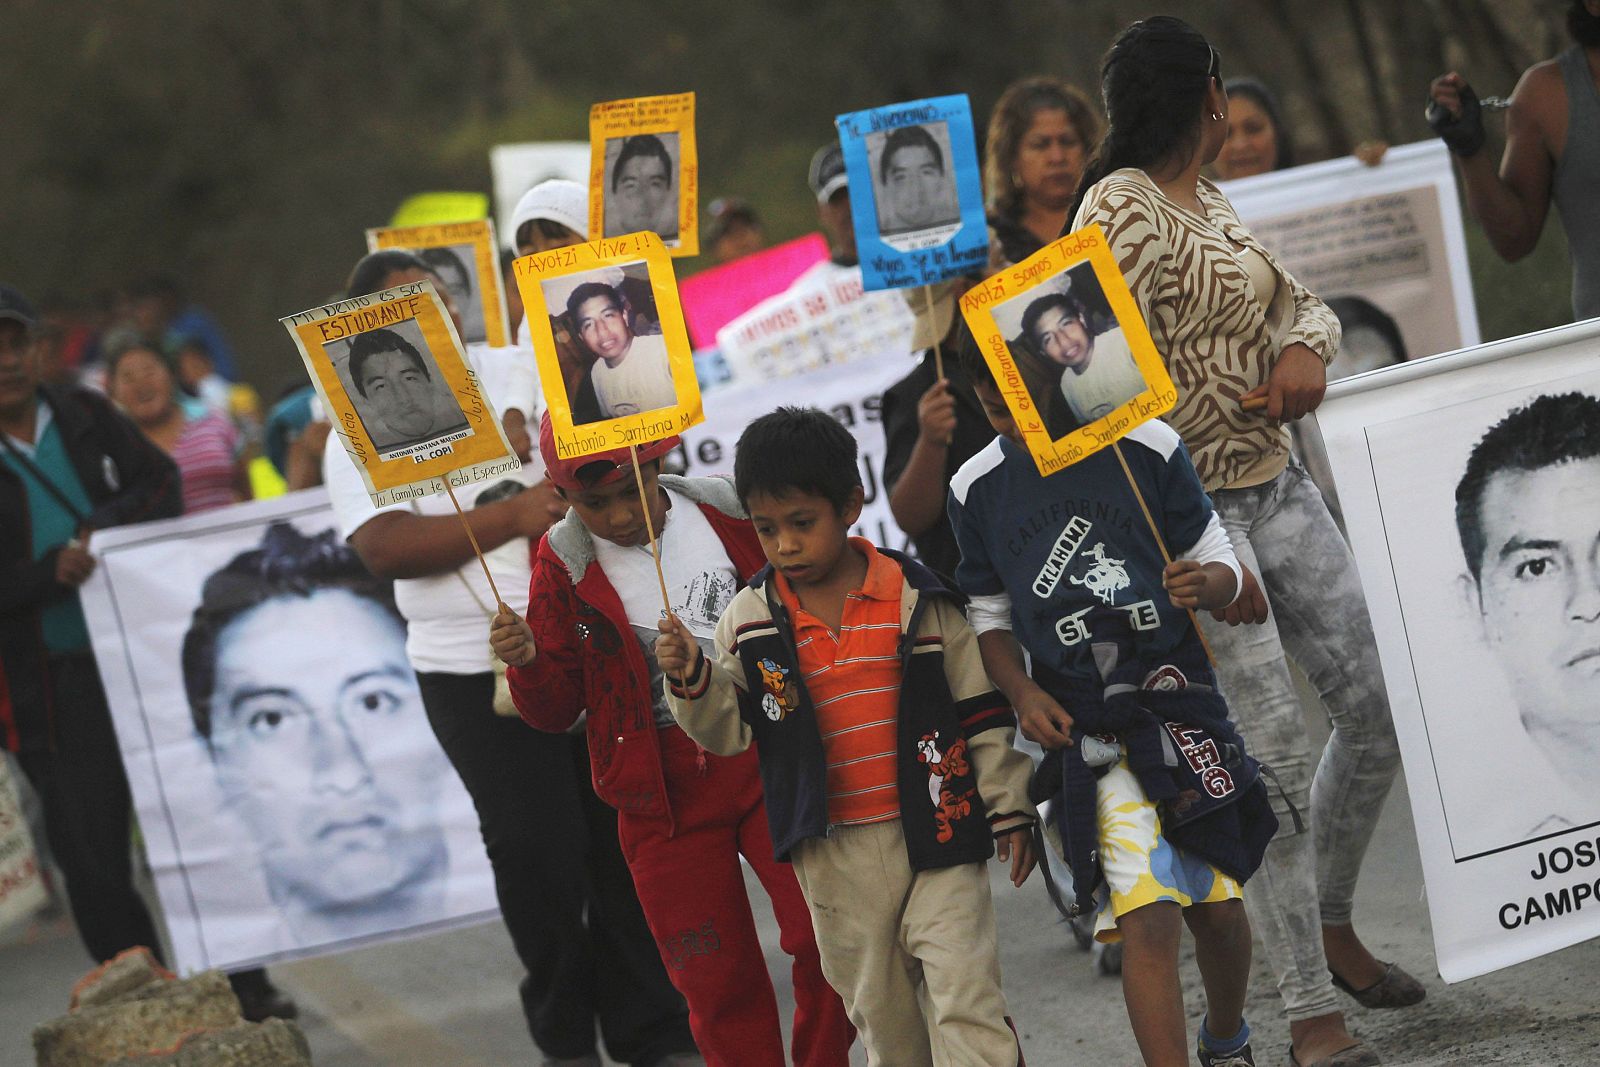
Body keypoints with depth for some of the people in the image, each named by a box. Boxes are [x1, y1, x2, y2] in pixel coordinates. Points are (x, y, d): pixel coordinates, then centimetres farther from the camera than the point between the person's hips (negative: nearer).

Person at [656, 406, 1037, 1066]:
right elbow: (729, 730, 5)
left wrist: (1008, 809, 3)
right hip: (832, 856, 3)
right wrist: (693, 680, -15)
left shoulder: (917, 598, -4)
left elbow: (980, 709, 2)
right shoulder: (751, 619, 1)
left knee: (965, 1003, -8)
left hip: (935, 838, -3)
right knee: (880, 1012, 13)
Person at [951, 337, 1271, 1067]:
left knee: (1218, 906, 12)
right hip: (1087, 728, -1)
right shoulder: (977, 490, 1)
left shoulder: (1146, 448, -3)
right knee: (1146, 919, -15)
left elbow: (1219, 562, 3)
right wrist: (1022, 693, -7)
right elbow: (990, 618, 11)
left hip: (1183, 702, 1)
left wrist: (1205, 583, -20)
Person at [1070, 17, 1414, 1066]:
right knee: (1273, 752, -10)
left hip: (1275, 484, 9)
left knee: (1381, 708, 7)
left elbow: (1301, 302, 22)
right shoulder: (1122, 211, -15)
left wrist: (1306, 348, -5)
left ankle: (1333, 925, 28)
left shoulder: (1208, 200, 13)